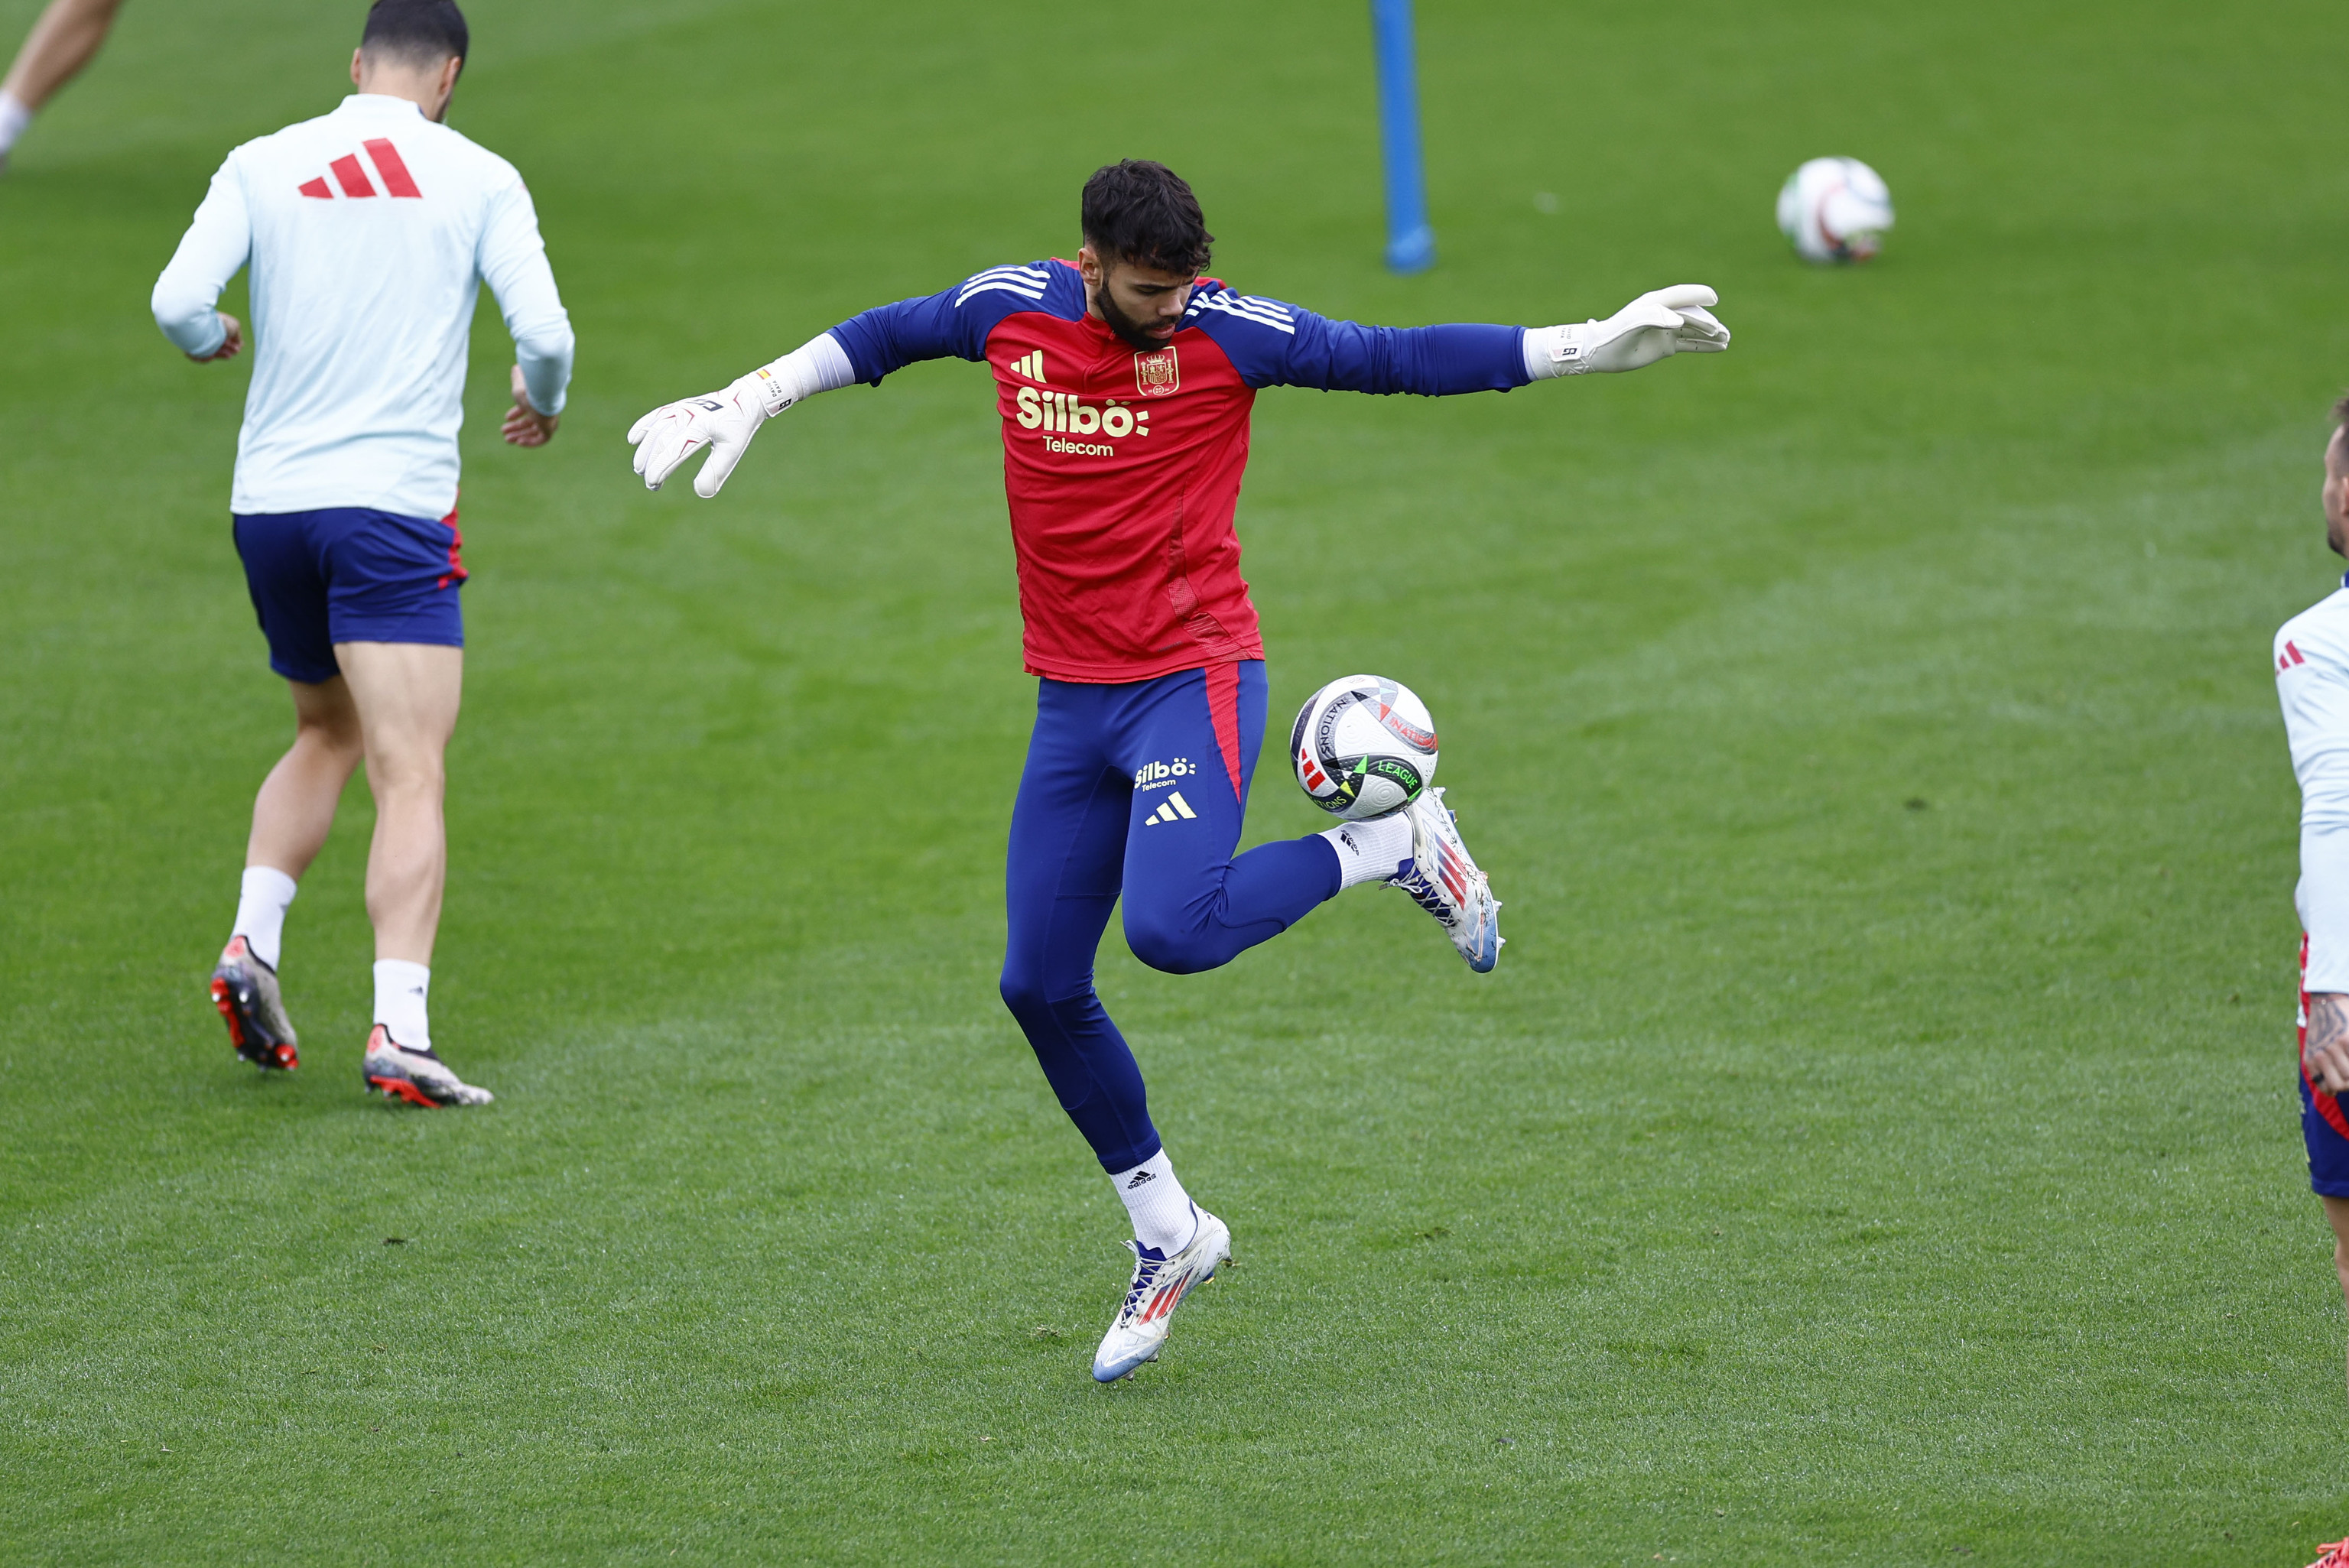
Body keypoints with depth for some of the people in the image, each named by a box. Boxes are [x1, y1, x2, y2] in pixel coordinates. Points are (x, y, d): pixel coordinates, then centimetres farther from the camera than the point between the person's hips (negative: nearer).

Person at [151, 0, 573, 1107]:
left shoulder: (262, 166, 6)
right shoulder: (479, 180, 1)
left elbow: (178, 300, -5)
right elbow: (543, 331, -6)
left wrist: (215, 343, 18)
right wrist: (544, 404, 16)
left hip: (267, 502, 4)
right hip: (395, 505, -4)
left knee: (327, 735, 25)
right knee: (409, 774, -8)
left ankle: (251, 944, 9)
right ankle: (399, 1030, -20)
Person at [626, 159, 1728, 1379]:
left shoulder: (1227, 333, -11)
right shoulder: (1010, 310, -1)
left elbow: (1394, 360, -7)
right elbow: (883, 338, 20)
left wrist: (1593, 350, -10)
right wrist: (747, 401, 22)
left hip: (1194, 682, -5)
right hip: (1071, 703, 5)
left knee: (1171, 929, -28)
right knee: (1040, 988, 4)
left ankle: (1398, 846, -4)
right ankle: (1168, 1237, 21)